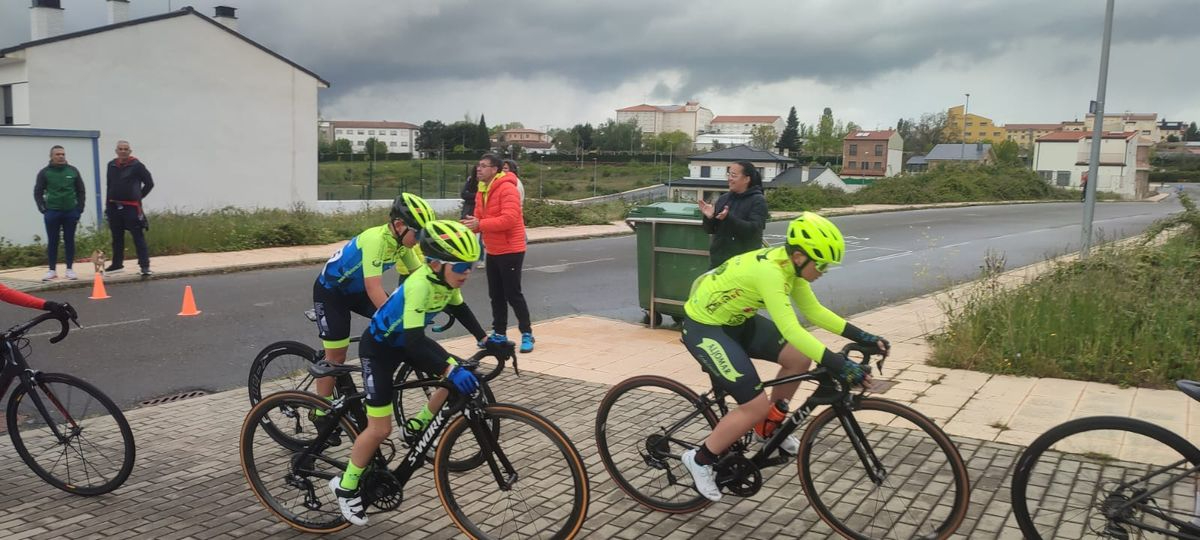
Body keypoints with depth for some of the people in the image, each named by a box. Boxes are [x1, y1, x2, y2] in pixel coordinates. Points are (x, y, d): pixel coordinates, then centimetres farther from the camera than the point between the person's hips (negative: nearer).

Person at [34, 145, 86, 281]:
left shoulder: (73, 171, 5)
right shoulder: (45, 172, 0)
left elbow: (81, 191, 8)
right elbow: (38, 192, 3)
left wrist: (79, 209, 1)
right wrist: (43, 209, -6)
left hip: (70, 211, 1)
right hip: (52, 212, -1)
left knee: (69, 241, 5)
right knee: (52, 242, 3)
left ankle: (70, 269, 10)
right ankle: (52, 270, 9)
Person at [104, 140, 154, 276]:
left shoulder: (137, 165, -5)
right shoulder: (111, 165, 11)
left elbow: (149, 183, 0)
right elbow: (110, 185, 18)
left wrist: (138, 196, 4)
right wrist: (108, 204, 16)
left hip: (131, 207, -6)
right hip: (114, 207, 6)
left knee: (138, 237, -8)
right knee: (117, 238, 15)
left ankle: (145, 265, -9)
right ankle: (117, 264, 26)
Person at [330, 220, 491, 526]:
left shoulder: (447, 278, -14)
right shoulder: (420, 285, -37)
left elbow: (459, 309, 9)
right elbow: (415, 343, -43)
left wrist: (484, 338, 2)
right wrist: (449, 371, -51)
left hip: (409, 340, 8)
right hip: (380, 346, -8)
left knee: (462, 378, -6)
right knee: (380, 428, -8)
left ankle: (419, 425, 15)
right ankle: (345, 487, 13)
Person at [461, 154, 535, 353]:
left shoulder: (507, 188, -18)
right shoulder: (482, 191, 11)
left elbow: (509, 219, -27)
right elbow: (481, 218, 11)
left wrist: (480, 225, -27)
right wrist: (471, 224, -12)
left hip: (510, 251, -9)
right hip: (493, 251, 9)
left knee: (513, 294, -4)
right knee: (496, 295, 13)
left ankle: (527, 334, 7)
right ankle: (499, 333, 23)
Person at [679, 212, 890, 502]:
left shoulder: (790, 264, -4)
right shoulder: (769, 270, -31)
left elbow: (814, 311, 5)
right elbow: (790, 329, -38)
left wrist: (863, 337, -2)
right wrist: (839, 365, -42)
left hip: (736, 320, 9)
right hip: (704, 328, -9)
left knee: (799, 359, 3)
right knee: (756, 406, -12)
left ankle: (769, 426, 24)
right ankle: (700, 459, 6)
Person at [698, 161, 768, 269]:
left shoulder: (758, 201, -6)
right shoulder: (723, 199, 10)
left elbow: (754, 229, -20)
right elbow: (710, 230, 12)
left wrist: (729, 218, -30)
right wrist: (709, 218, -11)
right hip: (718, 260, 6)